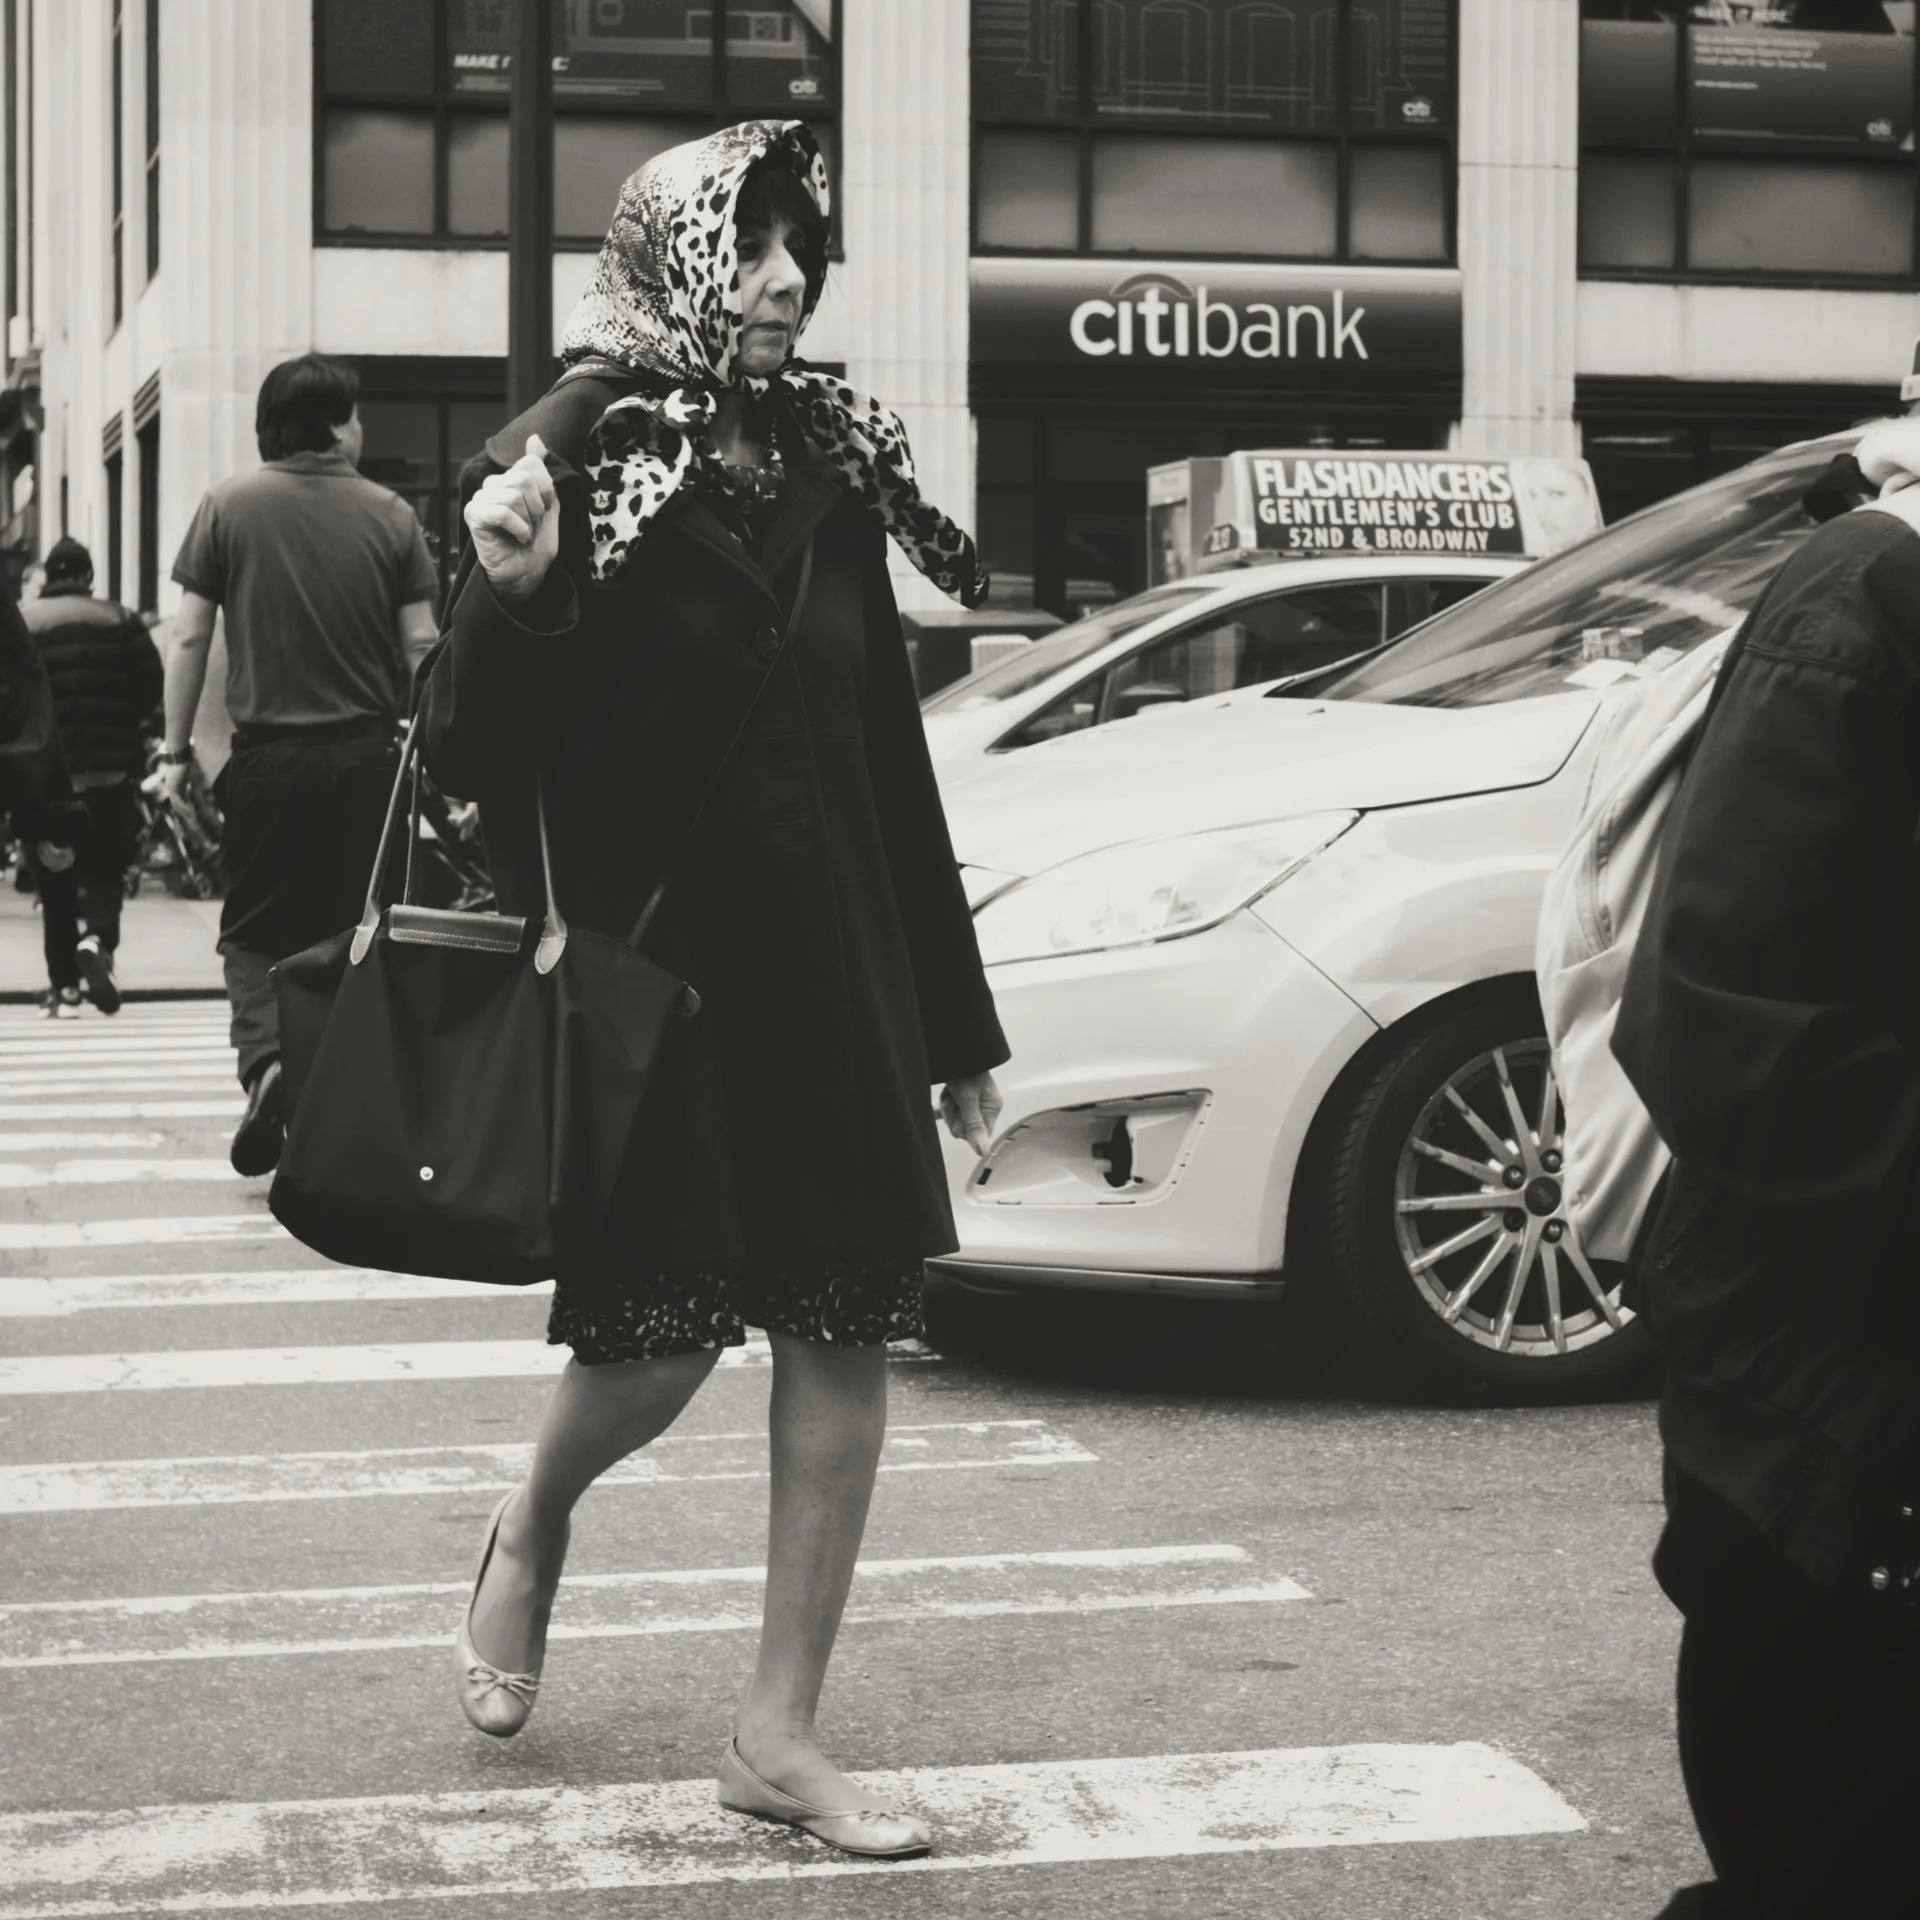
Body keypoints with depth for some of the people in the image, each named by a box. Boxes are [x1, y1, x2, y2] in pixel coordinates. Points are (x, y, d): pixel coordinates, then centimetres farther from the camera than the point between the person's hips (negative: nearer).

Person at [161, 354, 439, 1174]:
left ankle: (265, 1059, -16)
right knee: (350, 930, 13)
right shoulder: (390, 515, 1)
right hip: (366, 755, 1)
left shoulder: (229, 506, -2)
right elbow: (421, 646, 0)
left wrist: (177, 749, 3)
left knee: (254, 927, 9)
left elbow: (189, 637, -3)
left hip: (268, 753, -1)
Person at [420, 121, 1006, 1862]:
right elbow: (479, 754, -11)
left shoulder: (828, 464, 7)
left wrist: (957, 1018, 12)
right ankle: (532, 1536, 34)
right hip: (647, 955, -5)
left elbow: (890, 752, 11)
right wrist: (509, 596, -32)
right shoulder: (579, 459, -8)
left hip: (828, 957, 5)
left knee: (850, 1322, 2)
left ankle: (780, 1733, 13)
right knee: (662, 1336, -2)